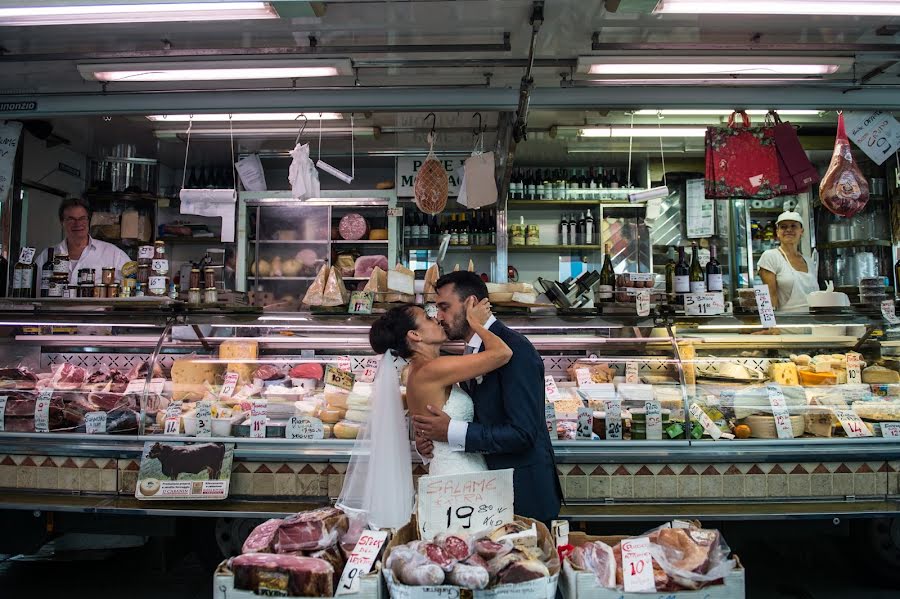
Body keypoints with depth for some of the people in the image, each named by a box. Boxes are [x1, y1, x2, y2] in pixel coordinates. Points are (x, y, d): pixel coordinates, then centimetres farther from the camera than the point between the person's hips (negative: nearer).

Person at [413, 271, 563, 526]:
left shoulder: (515, 349, -21)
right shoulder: (472, 352, 9)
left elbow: (522, 433, -26)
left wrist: (451, 432, -23)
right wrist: (430, 437, -5)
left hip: (523, 489, -8)